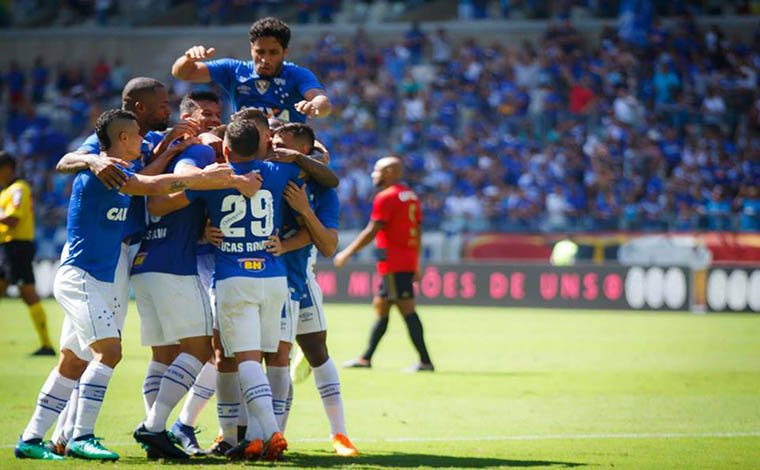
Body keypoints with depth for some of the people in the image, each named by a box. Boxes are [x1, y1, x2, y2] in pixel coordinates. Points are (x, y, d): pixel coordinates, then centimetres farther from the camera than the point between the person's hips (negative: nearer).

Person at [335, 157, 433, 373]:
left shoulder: (386, 197, -11)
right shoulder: (411, 196, 15)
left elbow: (371, 232, -15)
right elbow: (418, 233, 17)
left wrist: (346, 253, -8)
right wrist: (416, 264, 22)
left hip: (394, 264, -9)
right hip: (408, 262, 9)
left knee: (407, 310, -9)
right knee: (380, 306, 15)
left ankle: (425, 361, -11)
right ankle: (366, 358, 21)